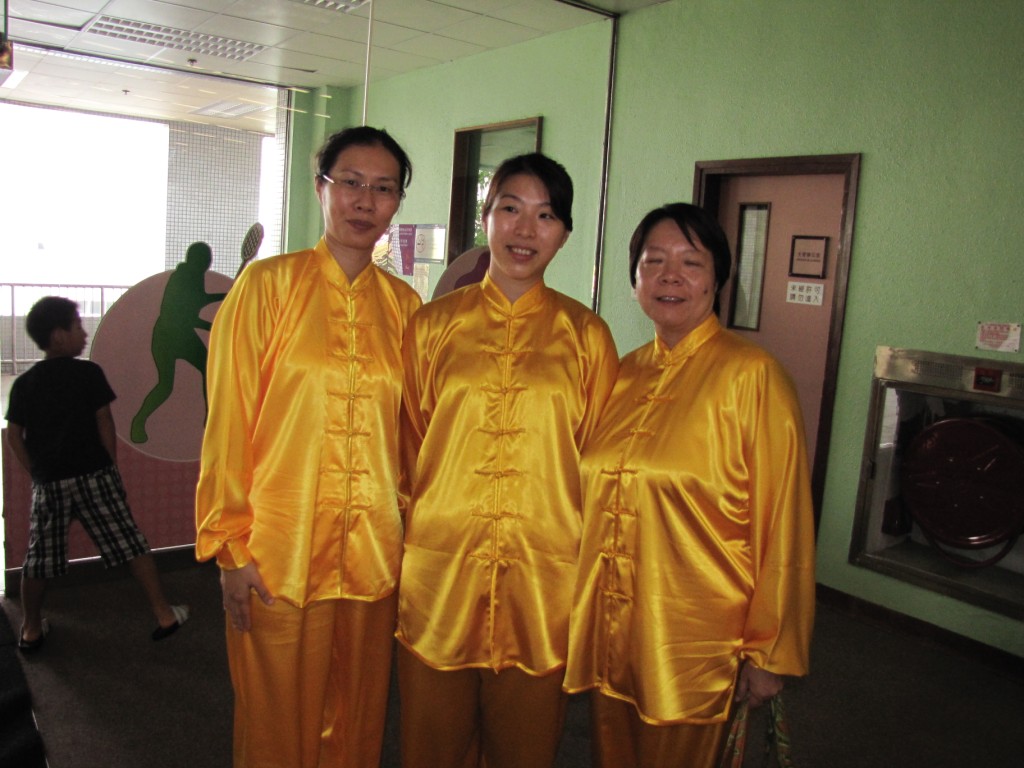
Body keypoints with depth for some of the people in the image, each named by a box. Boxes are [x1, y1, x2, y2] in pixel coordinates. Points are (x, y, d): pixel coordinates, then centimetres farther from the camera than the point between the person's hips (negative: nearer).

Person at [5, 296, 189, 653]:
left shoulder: (24, 383, 4)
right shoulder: (89, 373, -6)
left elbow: (14, 436, 5)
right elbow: (105, 425, -6)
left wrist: (38, 473, 13)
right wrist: (112, 467, 3)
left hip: (48, 483, 3)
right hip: (94, 476, -3)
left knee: (39, 557, 16)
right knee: (131, 544, 3)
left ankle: (32, 630, 27)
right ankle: (164, 615, 7)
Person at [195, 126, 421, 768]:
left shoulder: (403, 303, 6)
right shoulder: (269, 283, -4)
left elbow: (408, 428, 10)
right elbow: (229, 421, -5)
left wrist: (410, 529, 9)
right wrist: (232, 546, -7)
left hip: (374, 552, 3)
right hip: (280, 552, -3)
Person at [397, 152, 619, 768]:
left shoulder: (586, 334, 2)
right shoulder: (435, 324, 3)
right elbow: (410, 444, 9)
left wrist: (587, 560, 4)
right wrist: (418, 523, 5)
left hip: (544, 575, 0)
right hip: (441, 570, 1)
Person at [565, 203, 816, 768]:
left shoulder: (751, 375, -13)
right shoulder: (623, 374, 5)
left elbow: (783, 525, -12)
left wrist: (768, 653, -8)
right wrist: (583, 614, 12)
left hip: (694, 642, -5)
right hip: (608, 634, 5)